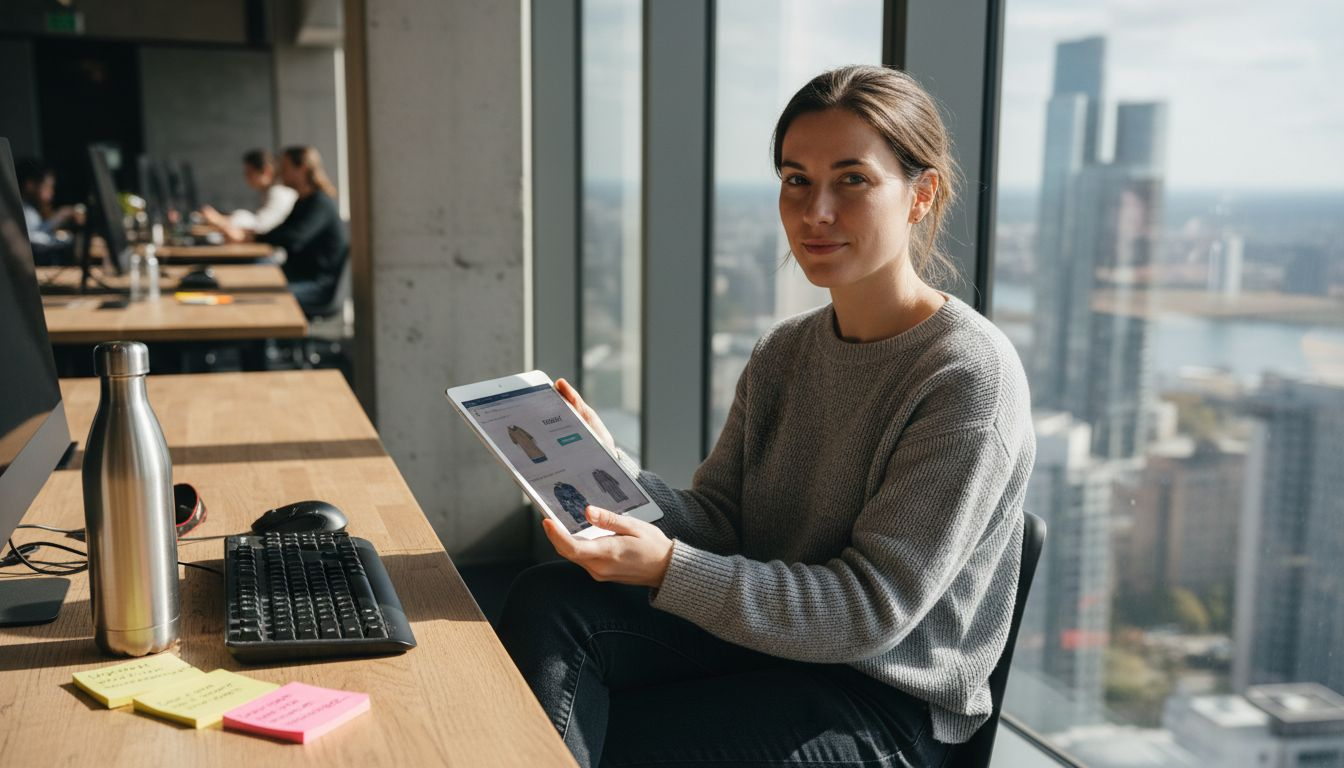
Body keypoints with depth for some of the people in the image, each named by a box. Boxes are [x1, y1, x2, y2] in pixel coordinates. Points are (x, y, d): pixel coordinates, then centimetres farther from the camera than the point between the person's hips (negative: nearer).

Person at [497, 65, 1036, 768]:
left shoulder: (969, 375, -18)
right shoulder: (783, 353, 6)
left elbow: (871, 612, -20)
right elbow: (719, 522, 2)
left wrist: (669, 571, -28)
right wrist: (612, 471, -18)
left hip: (887, 704, -6)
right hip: (766, 632, 6)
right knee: (548, 600, -16)